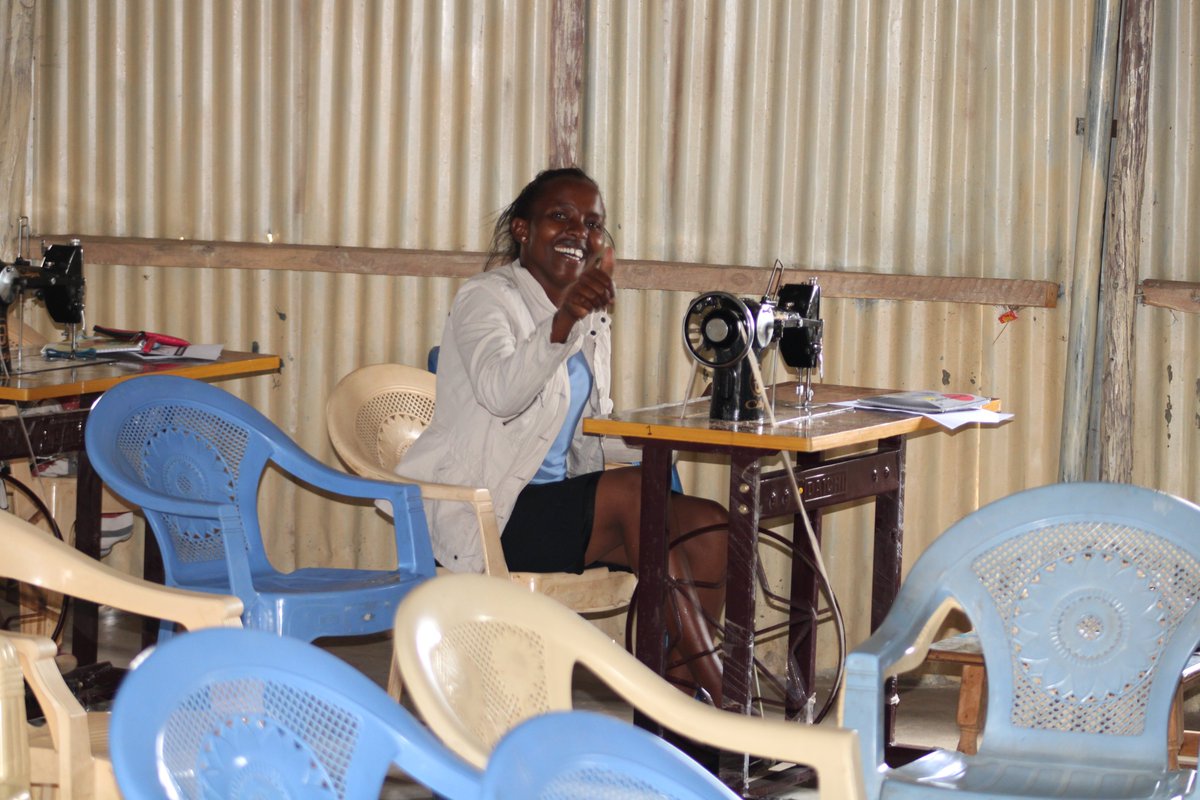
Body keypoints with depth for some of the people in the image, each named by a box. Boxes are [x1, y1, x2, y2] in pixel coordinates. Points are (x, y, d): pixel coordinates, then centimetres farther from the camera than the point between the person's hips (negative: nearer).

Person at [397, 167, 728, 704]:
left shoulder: (593, 321, 16)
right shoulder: (486, 299, -9)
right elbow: (500, 393, -30)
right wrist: (563, 321, -47)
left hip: (556, 506, 8)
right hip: (483, 518, -8)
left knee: (709, 527, -12)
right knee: (636, 491, -28)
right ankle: (717, 697, -26)